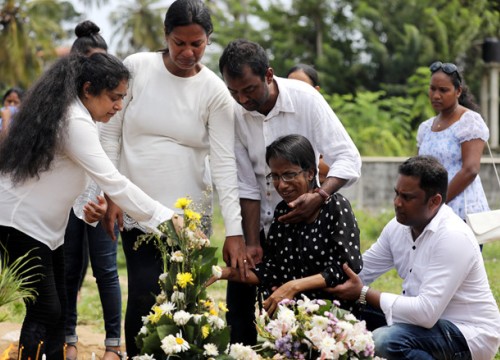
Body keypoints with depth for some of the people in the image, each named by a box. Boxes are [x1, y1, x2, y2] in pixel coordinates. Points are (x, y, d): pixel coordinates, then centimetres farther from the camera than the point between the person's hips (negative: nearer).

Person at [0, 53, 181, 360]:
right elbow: (113, 181, -28)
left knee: (57, 311, 10)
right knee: (44, 312, -10)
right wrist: (164, 218, -27)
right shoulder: (74, 122, -23)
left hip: (46, 225, 10)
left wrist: (88, 206, -2)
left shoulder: (66, 111, 9)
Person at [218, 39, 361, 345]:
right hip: (258, 223, 2)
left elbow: (349, 159, -23)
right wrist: (253, 244, -12)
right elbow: (247, 187, -7)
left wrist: (320, 196, -39)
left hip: (302, 218, -2)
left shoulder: (304, 98, -18)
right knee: (239, 304, -1)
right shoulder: (233, 113, -11)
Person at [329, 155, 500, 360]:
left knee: (384, 341, -30)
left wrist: (364, 294, -23)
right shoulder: (398, 226, 2)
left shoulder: (453, 237, -24)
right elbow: (360, 271, 8)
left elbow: (426, 313, -30)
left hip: (468, 334, -8)